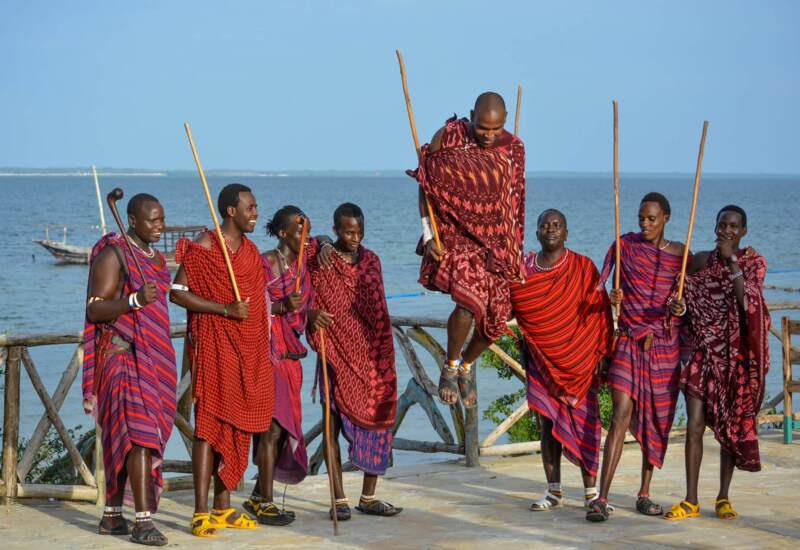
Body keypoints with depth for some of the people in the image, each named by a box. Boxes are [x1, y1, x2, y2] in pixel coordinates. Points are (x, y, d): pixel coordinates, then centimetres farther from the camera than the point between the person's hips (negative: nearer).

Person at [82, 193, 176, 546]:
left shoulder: (155, 257, 15)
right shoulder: (113, 255, -10)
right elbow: (94, 309, -16)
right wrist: (135, 300, -31)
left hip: (151, 358, 8)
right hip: (122, 357, -8)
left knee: (123, 437, 11)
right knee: (140, 433, -17)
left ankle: (112, 516, 16)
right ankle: (143, 521, -19)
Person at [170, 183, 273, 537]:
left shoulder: (249, 250, 14)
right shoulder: (203, 247, -10)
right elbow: (177, 292, -15)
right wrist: (226, 309, -20)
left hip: (247, 347, 7)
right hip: (214, 345, -7)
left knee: (236, 424, 9)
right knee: (209, 422, -9)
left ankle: (223, 507, 17)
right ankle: (201, 513, -10)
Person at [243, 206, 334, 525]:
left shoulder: (302, 260, 8)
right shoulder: (265, 264, -11)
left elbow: (322, 242, 26)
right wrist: (282, 307, -28)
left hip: (290, 352, 8)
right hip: (268, 352, -8)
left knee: (283, 427, 10)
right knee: (273, 424, -10)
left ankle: (258, 497, 21)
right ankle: (264, 503, -4)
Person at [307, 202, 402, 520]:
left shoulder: (370, 260, 11)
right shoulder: (319, 263, -3)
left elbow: (378, 310, 15)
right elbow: (313, 308, -3)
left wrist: (385, 356, 12)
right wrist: (321, 343, -15)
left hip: (371, 355, 5)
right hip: (338, 355, -4)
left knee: (376, 421, 3)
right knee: (334, 423, -2)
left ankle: (368, 497, 12)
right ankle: (339, 499, 3)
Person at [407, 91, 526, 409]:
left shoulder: (513, 149, 1)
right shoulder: (447, 138, -9)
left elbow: (515, 201, 11)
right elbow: (427, 188, -2)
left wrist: (515, 251, 12)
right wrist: (428, 237, -10)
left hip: (497, 243, 4)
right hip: (456, 236, -4)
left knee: (496, 319, 2)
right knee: (470, 301, -27)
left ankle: (467, 365, 34)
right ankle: (451, 365, 0)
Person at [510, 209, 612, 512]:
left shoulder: (583, 268, -2)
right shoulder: (523, 270, 5)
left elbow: (599, 311, -2)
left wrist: (599, 353, -7)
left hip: (579, 360, -3)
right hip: (543, 362, 3)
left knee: (584, 424, -2)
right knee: (548, 422, 4)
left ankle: (591, 492, 3)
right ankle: (554, 491, 13)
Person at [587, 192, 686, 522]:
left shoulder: (679, 254, 5)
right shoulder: (625, 245, 3)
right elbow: (599, 287, 4)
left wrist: (679, 309, -15)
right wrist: (611, 297, -18)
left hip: (666, 344, 2)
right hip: (630, 340, -2)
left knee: (657, 420, 6)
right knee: (621, 414, -13)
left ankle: (644, 494, 19)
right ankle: (602, 499, -16)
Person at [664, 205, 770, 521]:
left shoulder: (754, 262, -1)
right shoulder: (700, 260, 6)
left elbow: (748, 302, -17)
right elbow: (685, 301, 12)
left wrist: (731, 260, -20)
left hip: (736, 355, -1)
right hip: (703, 352, 1)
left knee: (731, 424, 6)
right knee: (695, 423, -6)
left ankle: (723, 498, 16)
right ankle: (690, 501, -3)